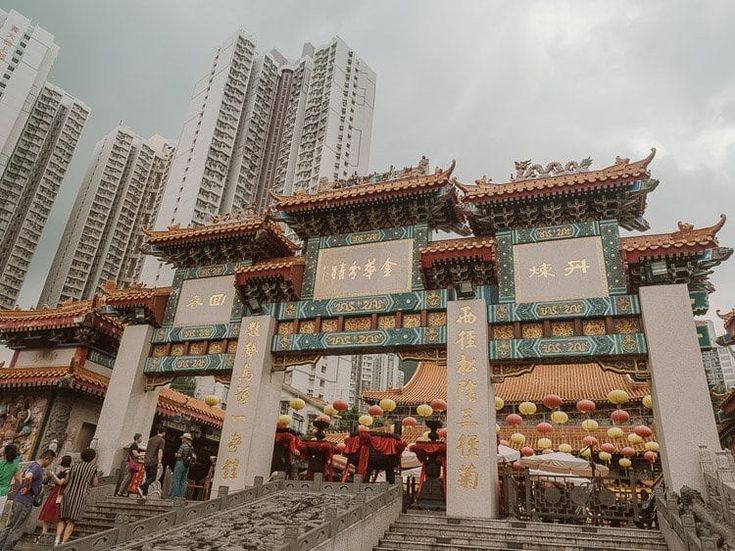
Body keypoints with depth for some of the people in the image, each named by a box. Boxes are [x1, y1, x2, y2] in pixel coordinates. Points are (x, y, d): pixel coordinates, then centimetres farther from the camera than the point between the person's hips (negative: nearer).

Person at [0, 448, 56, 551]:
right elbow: (28, 477, -37)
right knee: (17, 530, 1)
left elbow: (18, 476, 19)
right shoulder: (38, 468, -18)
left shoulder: (32, 465, 11)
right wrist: (28, 488, -20)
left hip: (17, 499, 9)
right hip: (25, 502, -9)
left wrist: (18, 489, 16)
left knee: (10, 526, 17)